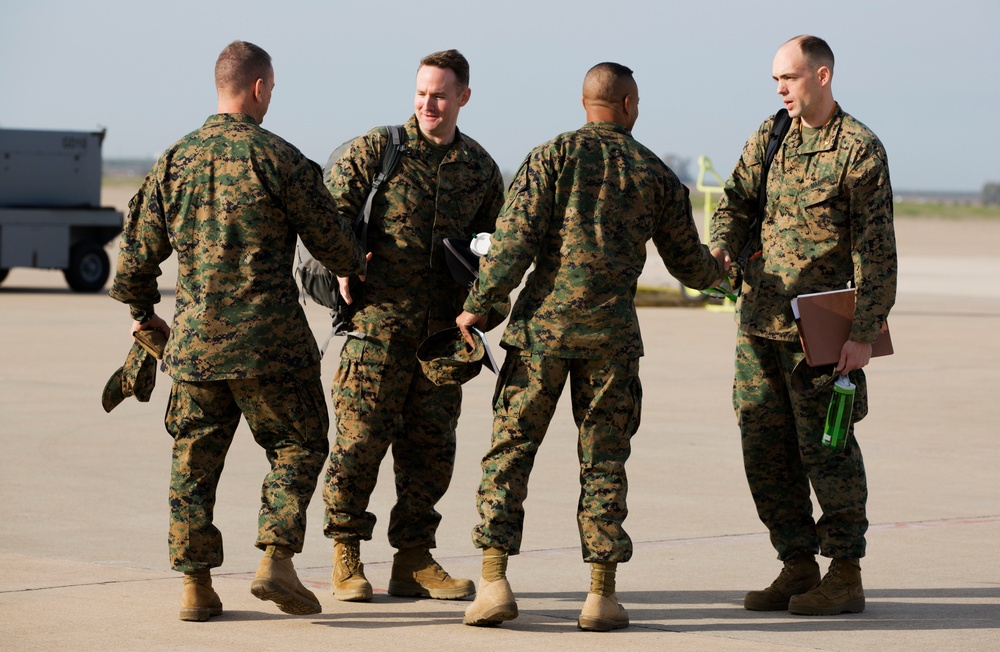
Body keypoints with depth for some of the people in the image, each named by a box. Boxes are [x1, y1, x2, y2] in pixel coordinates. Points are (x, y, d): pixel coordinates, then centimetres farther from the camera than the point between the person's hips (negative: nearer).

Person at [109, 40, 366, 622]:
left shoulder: (176, 160, 6)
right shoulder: (277, 159, -8)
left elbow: (140, 247, 11)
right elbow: (329, 237, -1)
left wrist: (143, 310, 28)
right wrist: (355, 266, 22)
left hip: (194, 341, 4)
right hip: (269, 340, -4)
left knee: (194, 460, 11)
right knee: (297, 447, 9)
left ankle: (196, 586, 10)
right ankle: (276, 558, -5)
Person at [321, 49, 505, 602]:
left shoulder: (480, 168, 12)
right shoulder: (376, 150, -2)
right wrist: (342, 267, -14)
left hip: (443, 328, 5)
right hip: (378, 320, -4)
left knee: (431, 446, 7)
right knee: (360, 438, -5)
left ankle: (413, 561, 15)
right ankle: (346, 559, 5)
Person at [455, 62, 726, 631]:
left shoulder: (553, 156, 2)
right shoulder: (656, 173, 9)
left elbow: (515, 240, -6)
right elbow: (688, 263, 18)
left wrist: (479, 305, 1)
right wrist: (718, 269, 40)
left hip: (543, 322, -1)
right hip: (612, 330, 1)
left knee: (510, 450, 4)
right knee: (604, 460, 7)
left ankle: (494, 582, -5)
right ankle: (603, 594, 5)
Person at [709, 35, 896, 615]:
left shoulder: (860, 149, -8)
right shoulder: (769, 137, 11)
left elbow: (876, 249, -9)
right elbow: (737, 202, 11)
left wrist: (865, 333, -14)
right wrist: (720, 255, -11)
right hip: (760, 321, 7)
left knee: (826, 448, -3)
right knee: (765, 448, 8)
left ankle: (846, 576, 4)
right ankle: (798, 567, 17)